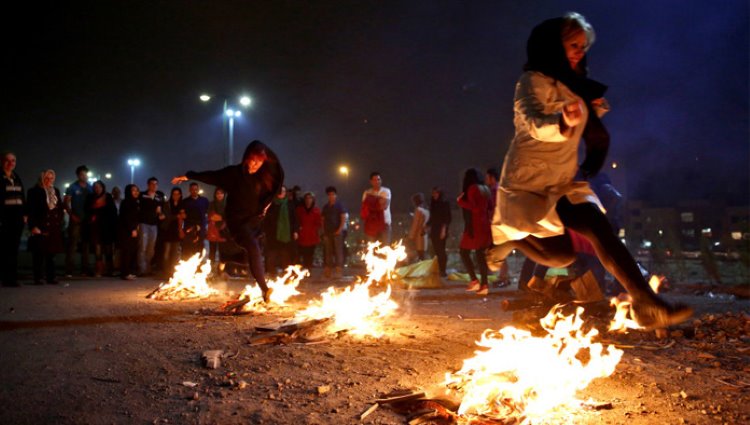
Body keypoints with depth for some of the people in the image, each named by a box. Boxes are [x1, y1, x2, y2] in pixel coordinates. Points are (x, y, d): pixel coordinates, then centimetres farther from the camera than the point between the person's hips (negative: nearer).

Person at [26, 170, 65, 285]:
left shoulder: (55, 191, 17)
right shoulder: (34, 191, -1)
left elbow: (60, 207, 20)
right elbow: (31, 211, -6)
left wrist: (59, 221, 8)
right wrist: (33, 226, -14)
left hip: (54, 228, 5)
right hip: (40, 228, -5)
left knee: (51, 252, 7)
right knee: (39, 253, -4)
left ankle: (51, 277, 12)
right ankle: (38, 278, 0)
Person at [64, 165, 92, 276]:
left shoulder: (90, 188, 12)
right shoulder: (73, 187, 2)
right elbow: (66, 202, -2)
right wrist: (71, 215, -11)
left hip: (87, 220, 4)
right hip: (76, 220, -4)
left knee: (86, 245, 9)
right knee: (72, 244, -8)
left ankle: (85, 269, 16)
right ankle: (69, 270, -7)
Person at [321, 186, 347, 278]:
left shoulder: (339, 205, 2)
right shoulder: (326, 207, 16)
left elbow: (343, 218, -4)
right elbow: (323, 219, 17)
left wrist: (340, 229, -13)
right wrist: (324, 231, 7)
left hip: (337, 232, -5)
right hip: (328, 232, 5)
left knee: (338, 251, -8)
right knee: (328, 252, 7)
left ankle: (339, 271, -10)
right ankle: (328, 271, 12)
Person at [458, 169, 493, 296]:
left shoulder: (472, 189, -10)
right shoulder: (485, 189, 13)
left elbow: (474, 207, -19)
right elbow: (490, 206, 18)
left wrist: (461, 201, -9)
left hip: (474, 226, -8)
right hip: (485, 225, 8)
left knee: (464, 252, 1)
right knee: (480, 254, 8)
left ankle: (474, 280, -9)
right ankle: (484, 284, 3)